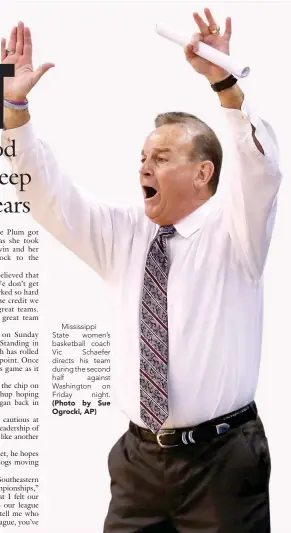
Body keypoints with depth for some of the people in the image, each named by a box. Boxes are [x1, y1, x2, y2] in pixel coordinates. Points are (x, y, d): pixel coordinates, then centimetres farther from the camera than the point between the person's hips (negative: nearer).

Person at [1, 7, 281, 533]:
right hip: (139, 456, 4)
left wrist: (225, 83, -36)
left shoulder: (232, 232, -4)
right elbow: (49, 195, 5)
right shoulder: (124, 234, 8)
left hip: (220, 460, -4)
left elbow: (261, 172, -22)